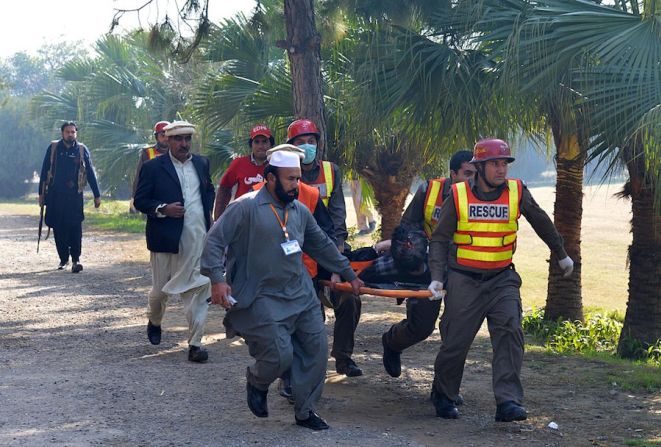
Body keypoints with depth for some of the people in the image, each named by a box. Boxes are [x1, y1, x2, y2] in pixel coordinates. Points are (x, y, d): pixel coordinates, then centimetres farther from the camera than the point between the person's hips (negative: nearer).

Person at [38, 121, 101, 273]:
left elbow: (90, 173, 7)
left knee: (75, 227, -12)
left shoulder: (82, 149, 4)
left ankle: (76, 259, -11)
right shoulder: (53, 148, 5)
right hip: (55, 195, 2)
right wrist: (41, 193, 6)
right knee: (58, 228, 4)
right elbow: (44, 171, 9)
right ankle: (63, 259, 17)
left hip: (74, 195, -1)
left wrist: (97, 195, 5)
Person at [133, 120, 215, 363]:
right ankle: (154, 321, 41)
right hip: (166, 239, -3)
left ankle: (195, 343, 0)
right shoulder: (153, 168, -3)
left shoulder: (202, 163, 10)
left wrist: (208, 213, 10)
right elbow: (140, 201, -2)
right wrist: (163, 209, -17)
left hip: (198, 239, 3)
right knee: (161, 288, 10)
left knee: (198, 290, -3)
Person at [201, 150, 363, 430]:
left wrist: (349, 274, 24)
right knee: (281, 355, -14)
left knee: (316, 351, 4)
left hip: (301, 296, 7)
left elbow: (322, 246, 21)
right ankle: (256, 381, 22)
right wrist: (217, 279, -22)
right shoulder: (247, 207, -11)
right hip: (263, 299, -7)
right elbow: (214, 240, -13)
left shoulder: (300, 211, 9)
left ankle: (304, 411, 20)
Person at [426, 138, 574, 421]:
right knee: (455, 342, 2)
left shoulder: (517, 192, -1)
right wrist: (437, 277, -12)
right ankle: (443, 396, 25)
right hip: (464, 280, -1)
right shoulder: (458, 196, -5)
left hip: (502, 279, 1)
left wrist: (561, 255, 26)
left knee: (509, 332, -17)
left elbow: (541, 222, 16)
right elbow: (439, 239, 0)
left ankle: (507, 402, -17)